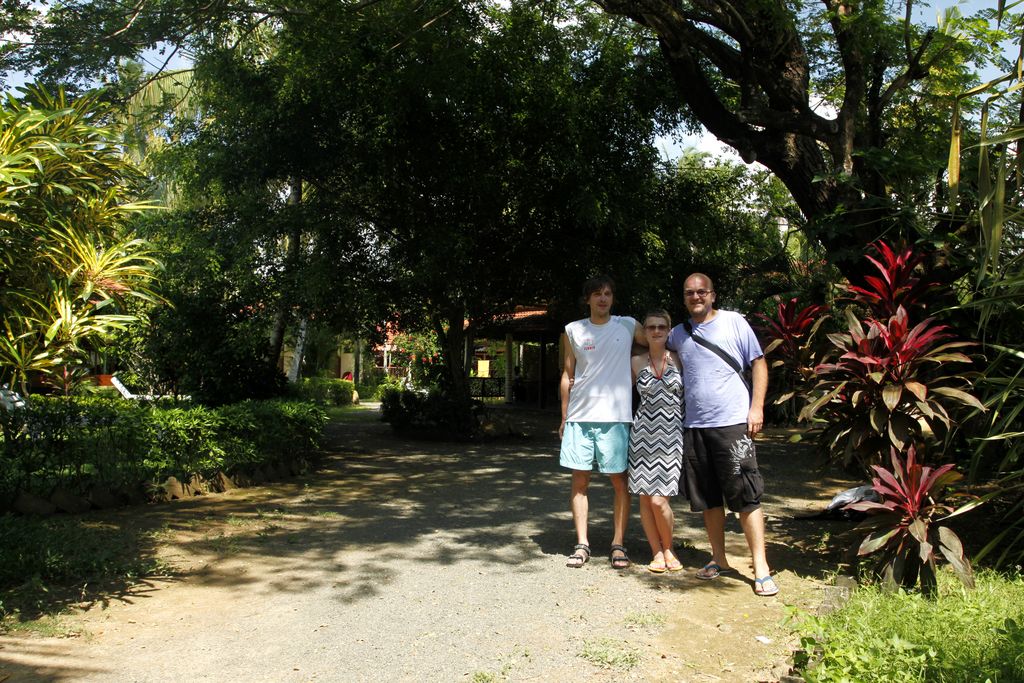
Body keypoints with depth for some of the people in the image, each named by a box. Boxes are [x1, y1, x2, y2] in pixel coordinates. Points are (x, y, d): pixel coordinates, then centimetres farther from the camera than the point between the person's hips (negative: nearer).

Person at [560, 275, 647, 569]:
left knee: (620, 481, 1)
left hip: (615, 416, -1)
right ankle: (582, 544, 11)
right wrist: (564, 417, 10)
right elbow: (567, 375, 11)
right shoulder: (573, 330, 8)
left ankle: (618, 544, 11)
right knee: (579, 480, 3)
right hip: (580, 416, 1)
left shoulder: (628, 325, 6)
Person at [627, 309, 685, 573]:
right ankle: (657, 552, 18)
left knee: (659, 499, -9)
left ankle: (668, 549, 15)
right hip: (644, 431, 2)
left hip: (671, 433, -1)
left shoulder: (679, 360, 3)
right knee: (645, 497, 2)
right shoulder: (636, 362, 4)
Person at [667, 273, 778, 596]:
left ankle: (761, 568, 2)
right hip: (694, 426, 5)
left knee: (746, 497, -4)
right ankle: (719, 560, 25)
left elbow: (758, 363, 1)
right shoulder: (678, 334, 12)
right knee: (708, 499, 12)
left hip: (733, 423, -4)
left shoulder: (734, 322, 1)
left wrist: (757, 406, -7)